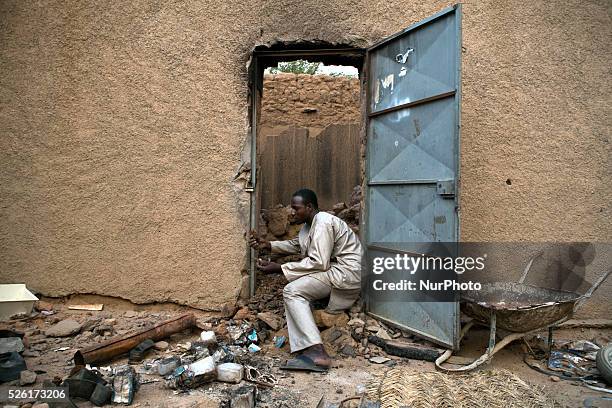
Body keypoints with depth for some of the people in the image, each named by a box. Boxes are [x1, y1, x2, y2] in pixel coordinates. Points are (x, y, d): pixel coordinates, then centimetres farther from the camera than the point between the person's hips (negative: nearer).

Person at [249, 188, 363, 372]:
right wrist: (267, 244, 12)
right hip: (335, 269, 11)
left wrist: (279, 268, -20)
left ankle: (317, 352, -26)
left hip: (346, 273, -11)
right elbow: (295, 245, 27)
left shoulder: (322, 223, -16)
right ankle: (305, 350, -8)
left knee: (292, 291, -17)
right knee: (295, 290, 4)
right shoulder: (311, 223, 17)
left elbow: (319, 263, -23)